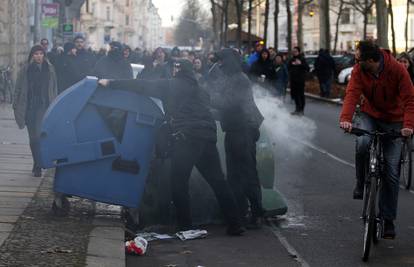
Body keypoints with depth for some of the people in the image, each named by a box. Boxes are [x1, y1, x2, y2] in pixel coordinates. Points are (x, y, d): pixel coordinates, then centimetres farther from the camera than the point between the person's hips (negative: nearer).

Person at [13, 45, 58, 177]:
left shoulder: (49, 69, 4)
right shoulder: (26, 69, 2)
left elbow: (54, 88, 8)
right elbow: (18, 88, 4)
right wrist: (16, 106, 0)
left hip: (44, 106, -1)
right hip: (29, 107, 1)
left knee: (38, 134, -13)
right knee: (33, 137, 6)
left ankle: (37, 166, -5)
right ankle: (37, 164, 19)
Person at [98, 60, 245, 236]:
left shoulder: (169, 85, 7)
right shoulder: (195, 89, 25)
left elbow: (143, 86, 4)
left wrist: (111, 83, 7)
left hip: (186, 137, -6)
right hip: (208, 135, 6)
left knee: (179, 182, 3)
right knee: (217, 181, 8)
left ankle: (185, 227, 1)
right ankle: (234, 225, 5)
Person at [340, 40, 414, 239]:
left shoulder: (397, 70, -21)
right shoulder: (359, 70, -14)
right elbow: (352, 94, -24)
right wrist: (345, 118, -43)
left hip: (393, 120, -1)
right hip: (369, 115, 1)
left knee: (391, 172, -5)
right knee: (363, 143, -33)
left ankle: (388, 219, 5)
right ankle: (361, 184, -6)